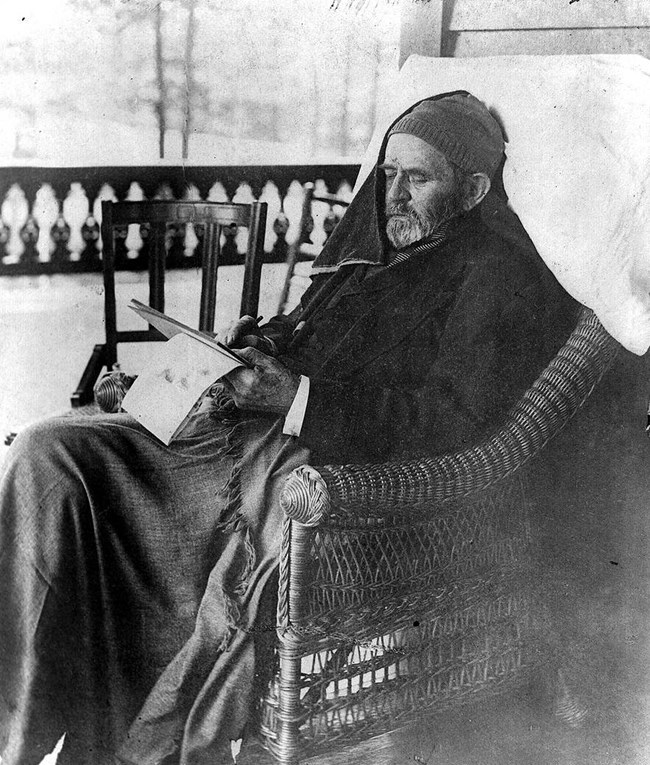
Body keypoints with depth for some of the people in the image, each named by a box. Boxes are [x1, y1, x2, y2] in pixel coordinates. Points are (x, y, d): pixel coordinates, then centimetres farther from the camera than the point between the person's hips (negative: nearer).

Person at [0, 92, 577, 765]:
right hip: (240, 435, 8)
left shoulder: (500, 275, -1)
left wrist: (298, 398, -18)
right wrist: (258, 343, 9)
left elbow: (455, 422, -13)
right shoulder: (370, 246, 23)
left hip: (337, 471, -7)